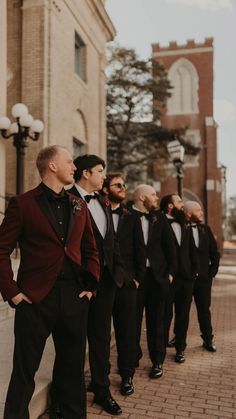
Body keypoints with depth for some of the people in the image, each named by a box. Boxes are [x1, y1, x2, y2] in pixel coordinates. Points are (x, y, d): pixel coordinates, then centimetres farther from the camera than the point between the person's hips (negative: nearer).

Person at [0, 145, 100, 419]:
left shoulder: (79, 206, 11)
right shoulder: (23, 203, -4)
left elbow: (90, 250, 17)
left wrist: (90, 284, 7)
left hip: (75, 297, 5)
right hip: (35, 298, -4)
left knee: (73, 366, 16)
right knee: (25, 370, 7)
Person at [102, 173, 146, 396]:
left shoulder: (132, 218, 9)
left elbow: (140, 250, 9)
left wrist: (138, 278, 2)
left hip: (126, 283, 2)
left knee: (127, 331, 7)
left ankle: (127, 375, 22)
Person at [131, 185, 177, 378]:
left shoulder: (160, 218, 8)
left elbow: (170, 246, 9)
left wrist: (170, 272, 2)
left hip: (157, 275, 3)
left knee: (156, 320, 10)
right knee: (133, 320, 7)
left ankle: (157, 361, 23)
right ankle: (134, 357, 26)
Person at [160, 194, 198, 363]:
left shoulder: (185, 225, 14)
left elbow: (192, 250, 15)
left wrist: (195, 271, 6)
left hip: (186, 277, 6)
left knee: (183, 315, 12)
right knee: (166, 315, 5)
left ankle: (180, 348, 25)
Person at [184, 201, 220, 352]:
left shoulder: (206, 229, 8)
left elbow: (214, 252, 11)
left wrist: (213, 271, 3)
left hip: (203, 278, 4)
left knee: (204, 310, 11)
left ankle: (208, 339, 23)